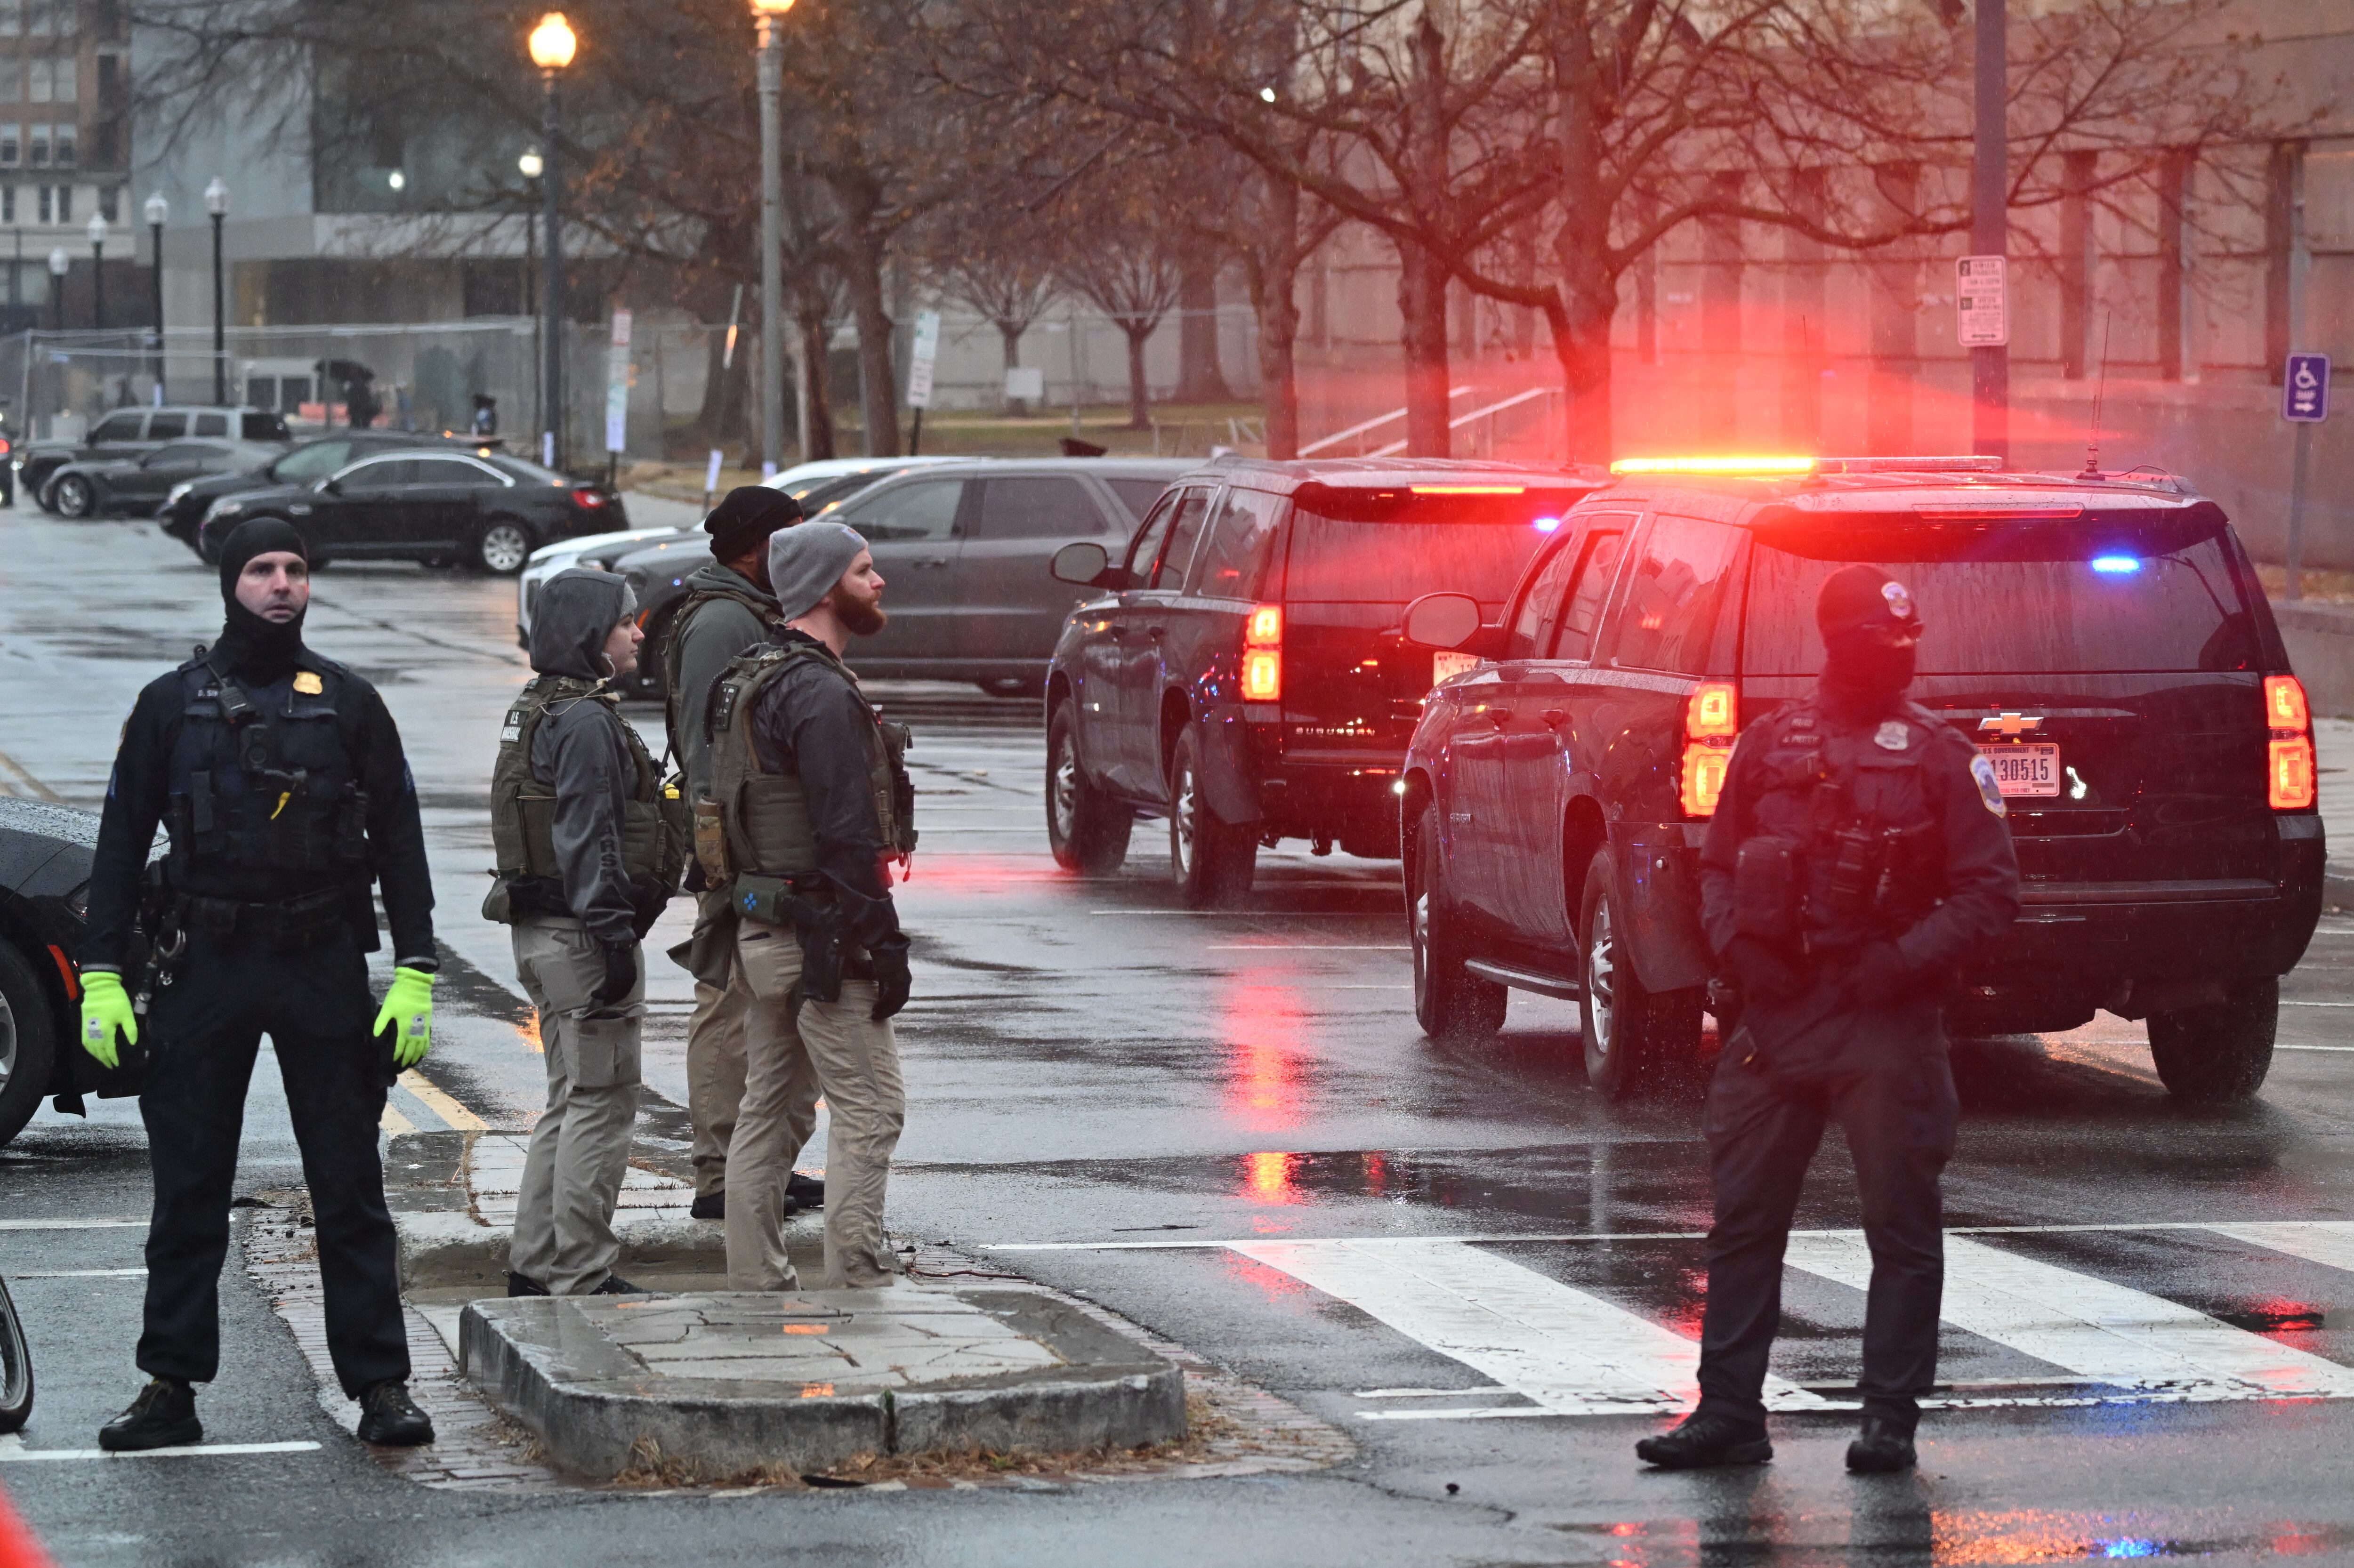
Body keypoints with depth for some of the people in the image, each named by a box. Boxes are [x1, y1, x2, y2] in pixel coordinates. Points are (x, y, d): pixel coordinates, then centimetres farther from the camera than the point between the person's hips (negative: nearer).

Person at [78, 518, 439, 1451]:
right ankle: (170, 1390, 10)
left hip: (325, 967, 0)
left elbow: (399, 841, 6)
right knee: (187, 1190, 4)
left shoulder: (348, 704, 6)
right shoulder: (173, 705, 6)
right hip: (203, 966, 0)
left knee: (350, 1189, 1)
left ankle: (380, 1385, 6)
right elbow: (122, 841, 7)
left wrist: (414, 976, -2)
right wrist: (102, 977, 0)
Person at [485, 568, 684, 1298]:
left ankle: (534, 1264, 20)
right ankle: (582, 1277, -4)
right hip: (582, 934, -10)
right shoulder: (585, 722, -16)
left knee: (570, 1101, 17)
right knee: (602, 1104, -5)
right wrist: (614, 937, -21)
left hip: (542, 931, 10)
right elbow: (587, 840, -21)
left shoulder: (536, 711, 15)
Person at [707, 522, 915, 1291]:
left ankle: (755, 1284, 16)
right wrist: (886, 945, -17)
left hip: (760, 930, 10)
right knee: (869, 1112, -5)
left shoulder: (751, 681, 14)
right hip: (821, 934, -10)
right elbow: (848, 837, -21)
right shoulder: (821, 695, -18)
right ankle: (857, 1286, -7)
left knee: (766, 1110, 13)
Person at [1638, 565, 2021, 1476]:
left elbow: (1990, 887, -2)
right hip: (1774, 1014, 3)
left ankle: (1891, 1416, 7)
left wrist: (1908, 961, -12)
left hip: (1888, 1024, -3)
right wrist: (1734, 946, -1)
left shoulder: (1938, 755, 1)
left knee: (1901, 1222, 0)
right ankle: (1730, 1410, 10)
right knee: (1743, 1221, 4)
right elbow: (1718, 867, 17)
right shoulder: (1770, 745, 10)